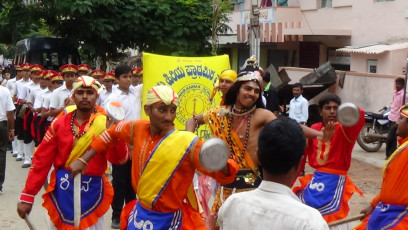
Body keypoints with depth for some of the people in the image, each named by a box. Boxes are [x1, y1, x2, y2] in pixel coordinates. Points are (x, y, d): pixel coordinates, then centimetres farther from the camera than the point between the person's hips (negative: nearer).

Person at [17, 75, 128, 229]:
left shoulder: (105, 123, -8)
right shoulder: (60, 124, -2)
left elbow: (119, 159, -17)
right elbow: (41, 160, -1)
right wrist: (27, 196, -2)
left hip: (92, 193, -2)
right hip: (62, 192, 2)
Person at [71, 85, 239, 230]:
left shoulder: (188, 143, -18)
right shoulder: (138, 129, -5)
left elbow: (222, 172, -18)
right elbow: (113, 134, 15)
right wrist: (84, 159, 14)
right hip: (141, 214, 5)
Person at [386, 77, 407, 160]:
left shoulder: (403, 95, -18)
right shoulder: (395, 92, 9)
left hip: (396, 120, -8)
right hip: (391, 118, 8)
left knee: (389, 138, -6)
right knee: (393, 138, 13)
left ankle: (389, 154, 5)